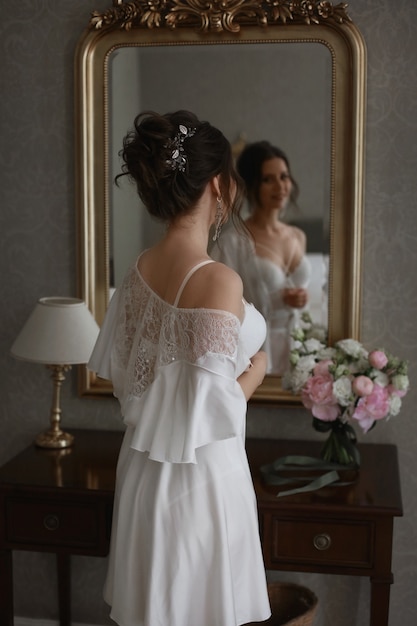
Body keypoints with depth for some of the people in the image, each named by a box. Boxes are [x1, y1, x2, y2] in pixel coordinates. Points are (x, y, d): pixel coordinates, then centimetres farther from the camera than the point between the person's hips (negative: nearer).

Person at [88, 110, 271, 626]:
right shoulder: (218, 281, -23)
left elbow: (117, 372, 9)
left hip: (144, 466, 7)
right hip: (200, 474, -7)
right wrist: (256, 369, -5)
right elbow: (215, 410, -22)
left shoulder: (139, 271, -1)